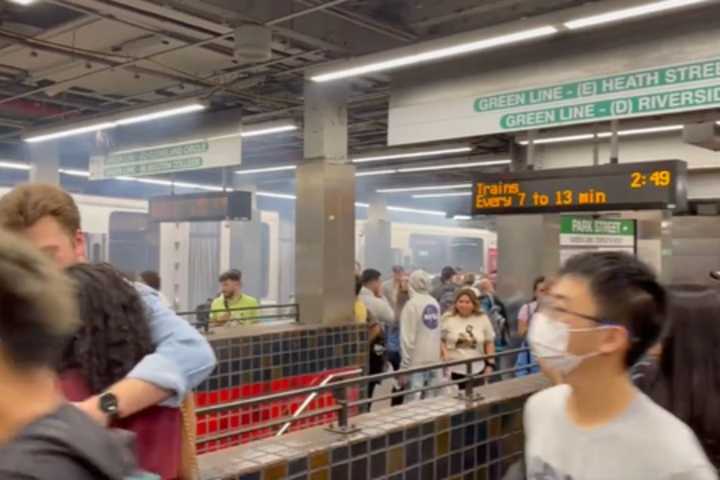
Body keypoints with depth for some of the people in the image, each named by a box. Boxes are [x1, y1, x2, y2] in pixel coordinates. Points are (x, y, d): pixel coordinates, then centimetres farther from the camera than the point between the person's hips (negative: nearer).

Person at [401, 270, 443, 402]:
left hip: (417, 359, -6)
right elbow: (439, 332, 9)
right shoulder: (435, 303, 8)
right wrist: (437, 354, 16)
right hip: (434, 358, 6)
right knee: (430, 399, 12)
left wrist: (405, 363, -10)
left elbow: (408, 335, -14)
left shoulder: (412, 304, -11)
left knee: (414, 399, -3)